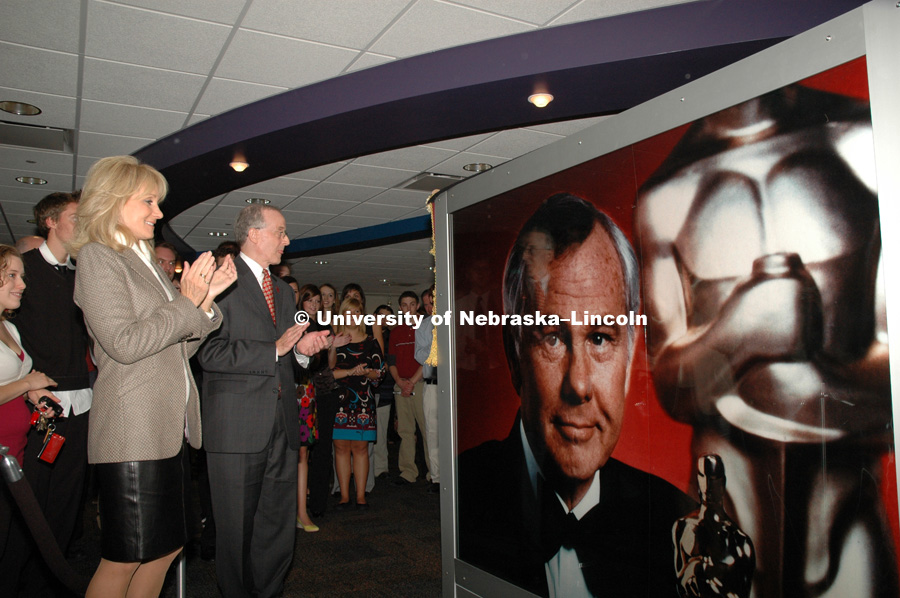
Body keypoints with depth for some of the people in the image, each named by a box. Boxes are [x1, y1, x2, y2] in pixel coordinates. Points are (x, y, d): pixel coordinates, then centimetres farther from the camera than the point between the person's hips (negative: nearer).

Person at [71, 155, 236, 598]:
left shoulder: (146, 262, 19)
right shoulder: (98, 256, -6)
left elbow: (181, 347, 16)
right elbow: (124, 343, -18)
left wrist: (206, 297, 3)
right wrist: (187, 302, -13)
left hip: (165, 428, 9)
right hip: (132, 431, -8)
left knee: (165, 549, 13)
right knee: (125, 558, 0)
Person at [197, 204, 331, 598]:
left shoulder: (283, 290, 20)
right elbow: (210, 353, -15)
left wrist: (302, 349, 4)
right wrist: (274, 349, -18)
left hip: (282, 425, 7)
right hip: (237, 427, -7)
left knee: (280, 526, 13)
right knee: (236, 529, 5)